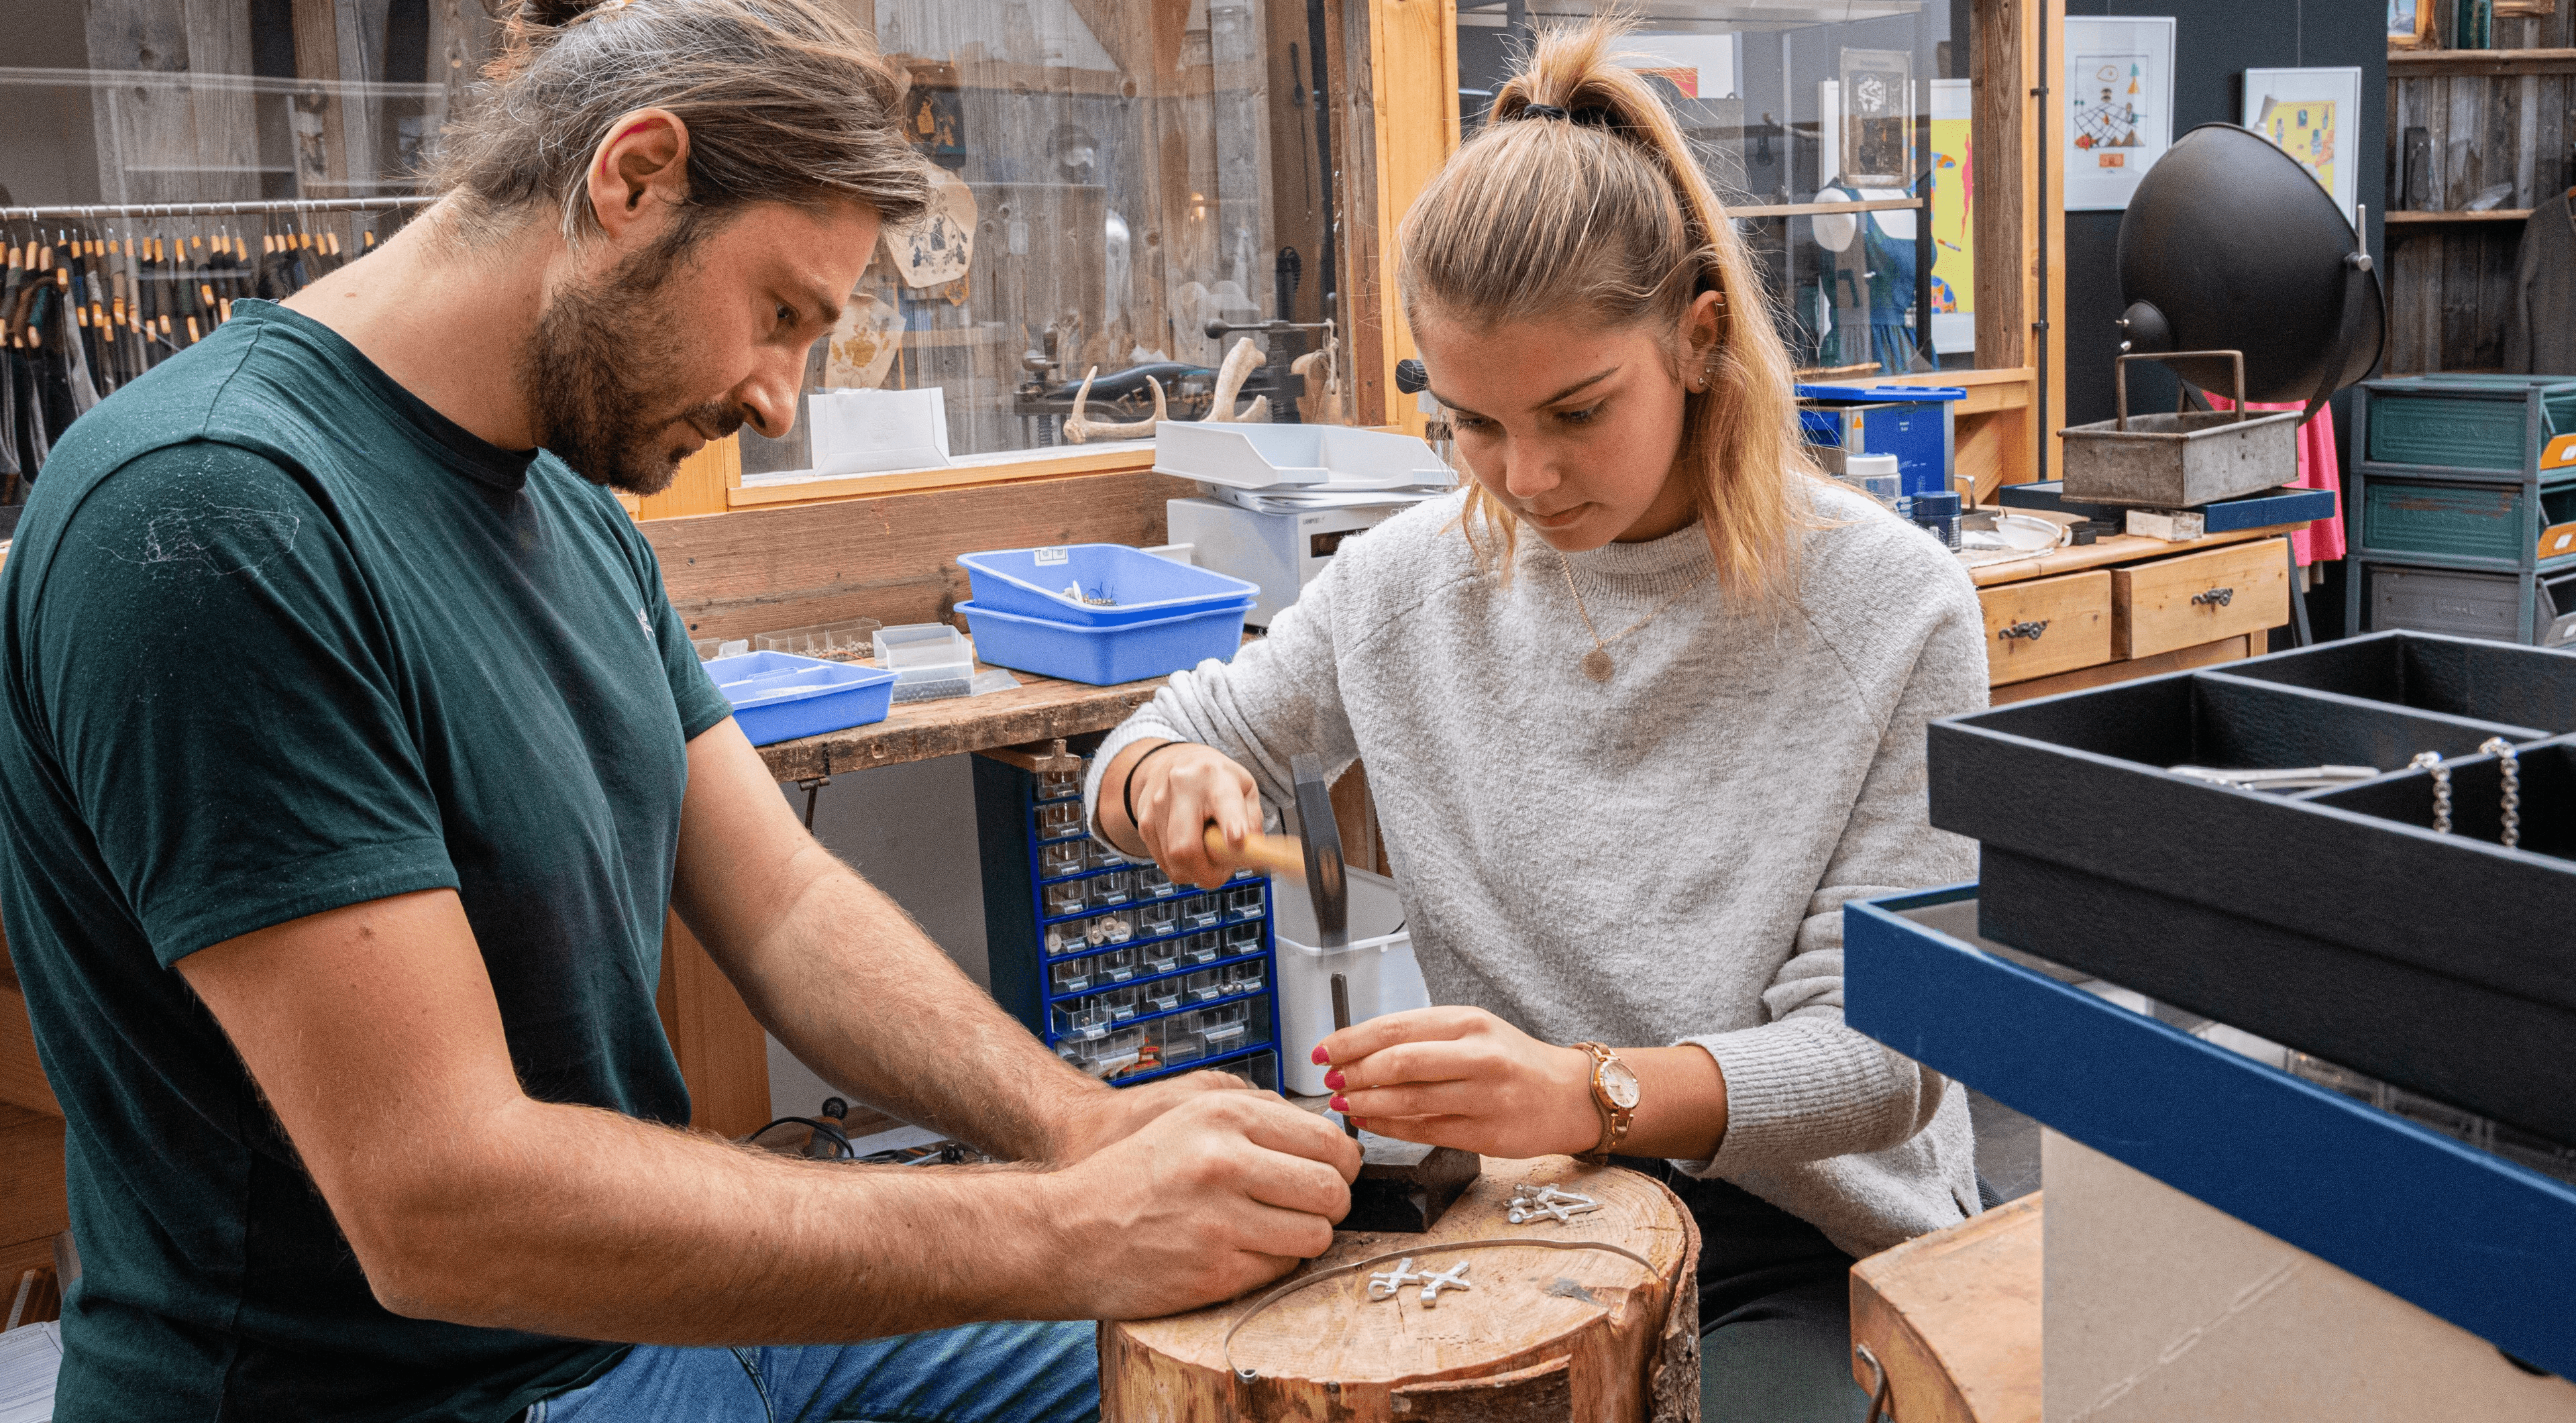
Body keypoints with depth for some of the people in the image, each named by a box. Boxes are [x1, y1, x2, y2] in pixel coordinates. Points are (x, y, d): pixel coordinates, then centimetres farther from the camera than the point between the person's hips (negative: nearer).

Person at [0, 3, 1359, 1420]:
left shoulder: (574, 512, 6)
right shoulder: (214, 518, -24)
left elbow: (785, 908, 4)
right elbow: (440, 1202, -28)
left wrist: (1074, 1122, -12)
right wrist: (1064, 1234, -28)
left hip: (655, 1300, 8)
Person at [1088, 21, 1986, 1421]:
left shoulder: (1892, 610, -12)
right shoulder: (1413, 578, 0)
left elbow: (1881, 1052, -15)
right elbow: (1163, 740, 13)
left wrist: (1594, 1091, -33)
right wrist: (1169, 778, -12)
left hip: (1809, 1236, -2)